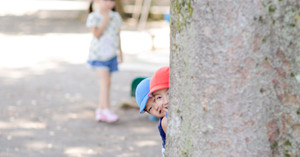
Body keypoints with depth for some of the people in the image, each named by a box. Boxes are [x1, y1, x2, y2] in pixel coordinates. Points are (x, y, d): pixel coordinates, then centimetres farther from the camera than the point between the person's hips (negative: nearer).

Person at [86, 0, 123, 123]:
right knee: (105, 81, -18)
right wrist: (105, 21, -17)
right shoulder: (93, 17, -7)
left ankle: (100, 110, 18)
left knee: (106, 83, 8)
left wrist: (120, 52, 19)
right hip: (98, 53, -5)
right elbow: (96, 34, -16)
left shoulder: (116, 17, 8)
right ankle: (107, 110, -19)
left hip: (111, 54, 5)